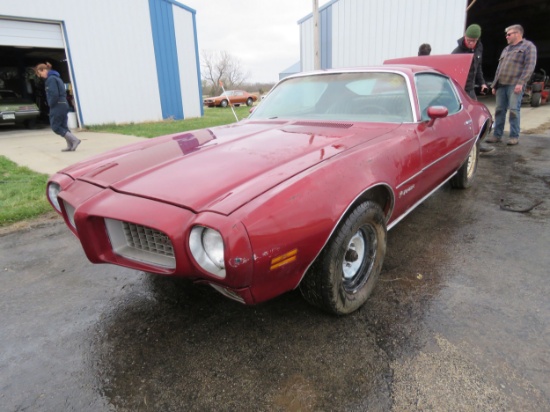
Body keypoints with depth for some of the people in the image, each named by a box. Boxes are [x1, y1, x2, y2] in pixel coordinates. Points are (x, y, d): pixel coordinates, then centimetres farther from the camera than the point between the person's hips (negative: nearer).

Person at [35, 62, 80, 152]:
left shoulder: (51, 79, -12)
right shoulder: (56, 77, 18)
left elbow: (54, 94, -22)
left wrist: (50, 104, -8)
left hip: (57, 106, -10)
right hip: (64, 104, 10)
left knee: (55, 126, -5)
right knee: (63, 126, 9)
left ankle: (74, 139, -12)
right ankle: (70, 146, 6)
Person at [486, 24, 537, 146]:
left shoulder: (528, 46, 2)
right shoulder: (506, 49, 23)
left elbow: (530, 66, -8)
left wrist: (521, 82, -18)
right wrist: (494, 84, 16)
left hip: (515, 85, -6)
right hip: (501, 85, 6)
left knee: (514, 110, -8)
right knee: (499, 110, 4)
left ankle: (514, 136, -3)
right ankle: (497, 135, 8)